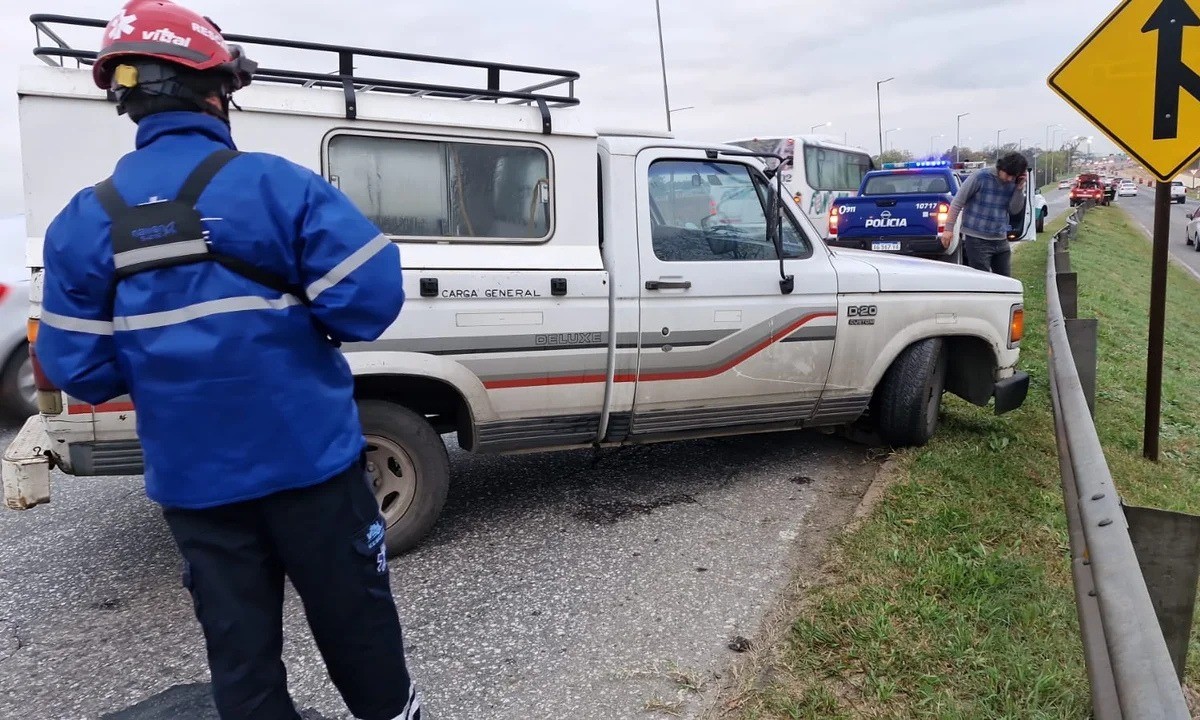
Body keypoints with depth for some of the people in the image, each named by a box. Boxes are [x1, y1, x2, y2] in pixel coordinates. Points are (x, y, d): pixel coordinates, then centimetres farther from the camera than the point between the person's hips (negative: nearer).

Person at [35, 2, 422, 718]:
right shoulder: (275, 184, -13)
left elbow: (78, 369, -1)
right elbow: (370, 297, -18)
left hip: (192, 478, 4)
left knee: (240, 647, 16)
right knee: (353, 617, 17)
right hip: (307, 457, -3)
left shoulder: (85, 221, 0)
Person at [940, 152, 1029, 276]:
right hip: (977, 240, -6)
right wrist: (949, 228, -13)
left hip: (1001, 240, 6)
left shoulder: (1013, 184, 5)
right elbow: (957, 202, -9)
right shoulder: (981, 177, -11)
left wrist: (1020, 189, -10)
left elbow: (1014, 210, 3)